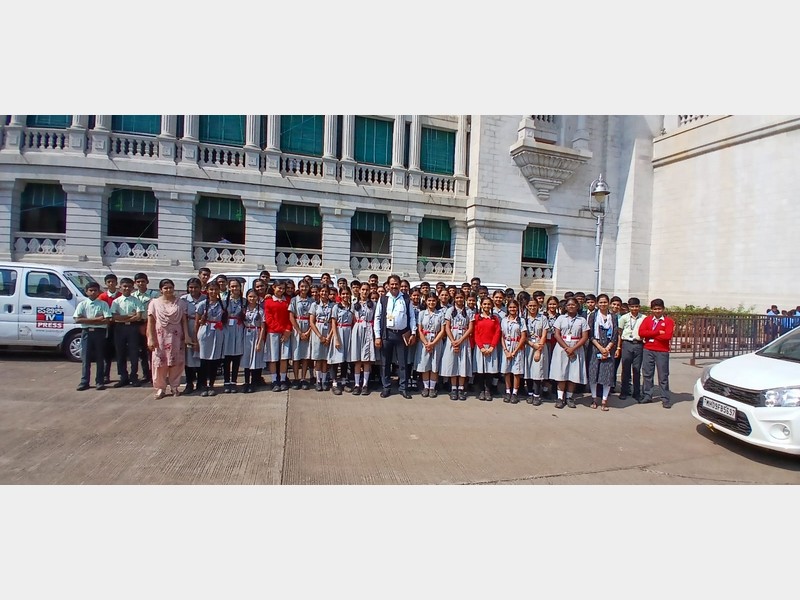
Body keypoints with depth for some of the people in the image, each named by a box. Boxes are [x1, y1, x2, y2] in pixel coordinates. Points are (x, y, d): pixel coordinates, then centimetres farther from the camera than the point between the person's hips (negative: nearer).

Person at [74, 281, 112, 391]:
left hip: (99, 332, -1)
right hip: (86, 332, 1)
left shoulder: (103, 304, 2)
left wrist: (88, 321, -11)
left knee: (100, 357, 4)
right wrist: (96, 319, -12)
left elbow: (107, 320, -7)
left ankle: (99, 382, 10)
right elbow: (77, 320, -5)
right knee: (85, 357, 3)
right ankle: (84, 382, 10)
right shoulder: (82, 304, 5)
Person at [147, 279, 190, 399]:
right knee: (160, 363, 2)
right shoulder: (154, 303, 2)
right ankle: (160, 387, 12)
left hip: (176, 336, 0)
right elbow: (150, 322, -1)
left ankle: (174, 386, 17)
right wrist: (151, 339, -7)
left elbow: (184, 320, 2)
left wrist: (186, 336, -6)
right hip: (160, 336, 0)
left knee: (176, 362, 3)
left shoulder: (180, 303, 3)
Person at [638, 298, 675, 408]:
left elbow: (668, 336, -14)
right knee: (647, 374, 7)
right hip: (648, 351, 3)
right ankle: (647, 396, 17)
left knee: (663, 376, 2)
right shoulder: (647, 319, 9)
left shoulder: (668, 321, 0)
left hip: (662, 352, -3)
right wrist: (658, 332, -12)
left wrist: (650, 335, -8)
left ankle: (665, 399, 9)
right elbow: (641, 332, -5)